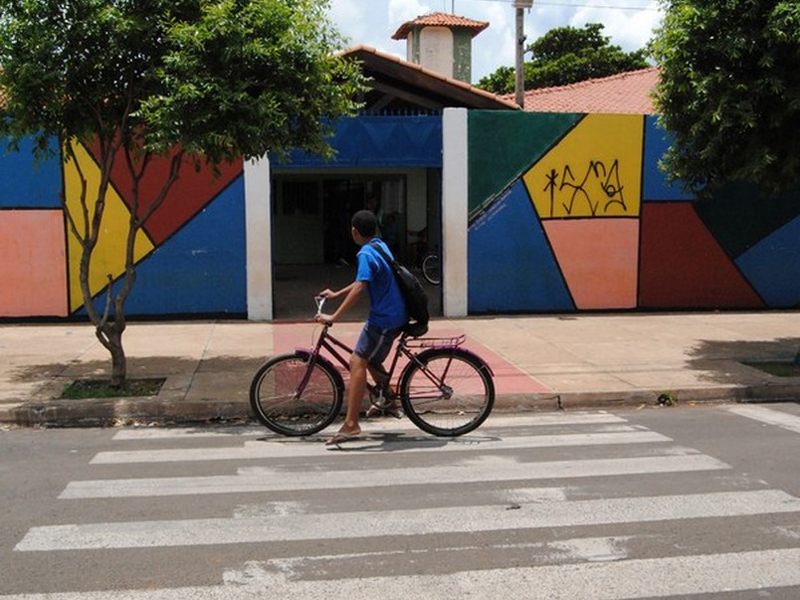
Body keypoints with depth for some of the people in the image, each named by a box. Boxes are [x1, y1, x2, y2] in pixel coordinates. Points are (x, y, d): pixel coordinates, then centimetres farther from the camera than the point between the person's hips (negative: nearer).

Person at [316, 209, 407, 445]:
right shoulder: (381, 247, 14)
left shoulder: (365, 254, -16)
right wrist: (336, 294, 25)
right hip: (397, 315, 10)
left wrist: (334, 317, -31)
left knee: (358, 362, -13)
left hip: (384, 319, -10)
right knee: (371, 360, 24)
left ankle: (351, 424, -19)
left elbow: (359, 287, -29)